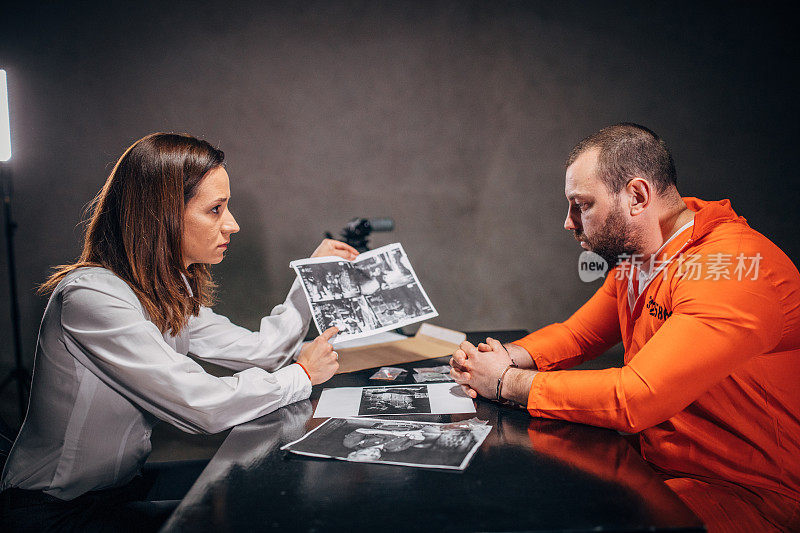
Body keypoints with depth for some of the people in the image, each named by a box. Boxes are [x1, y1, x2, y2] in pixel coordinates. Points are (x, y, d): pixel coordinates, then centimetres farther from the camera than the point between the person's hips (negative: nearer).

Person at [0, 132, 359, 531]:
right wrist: (302, 375, -17)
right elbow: (206, 406, -32)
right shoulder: (92, 297, -29)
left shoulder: (168, 293, 0)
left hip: (121, 485, 8)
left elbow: (257, 351, 1)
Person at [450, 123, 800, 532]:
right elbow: (576, 334, 15)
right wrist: (506, 357, -6)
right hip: (651, 461, 8)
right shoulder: (634, 260, 4)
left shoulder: (734, 271, -27)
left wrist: (507, 382, -21)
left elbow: (634, 397, -33)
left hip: (746, 497, -8)